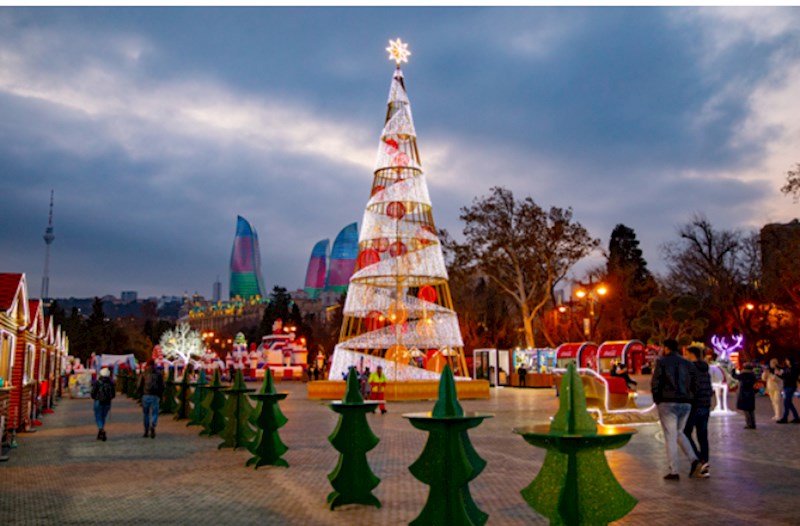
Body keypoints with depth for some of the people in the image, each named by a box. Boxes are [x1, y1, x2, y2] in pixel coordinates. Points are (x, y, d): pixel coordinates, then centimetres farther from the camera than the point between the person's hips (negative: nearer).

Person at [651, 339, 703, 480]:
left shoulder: (662, 362, -3)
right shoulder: (687, 363, 11)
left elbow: (655, 383, -8)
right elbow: (694, 384, 6)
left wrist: (657, 400, 6)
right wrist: (687, 399, 15)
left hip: (668, 403, -5)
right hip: (685, 404, 5)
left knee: (670, 437, 1)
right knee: (679, 433, 21)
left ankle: (674, 472, 2)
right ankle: (694, 460, 3)